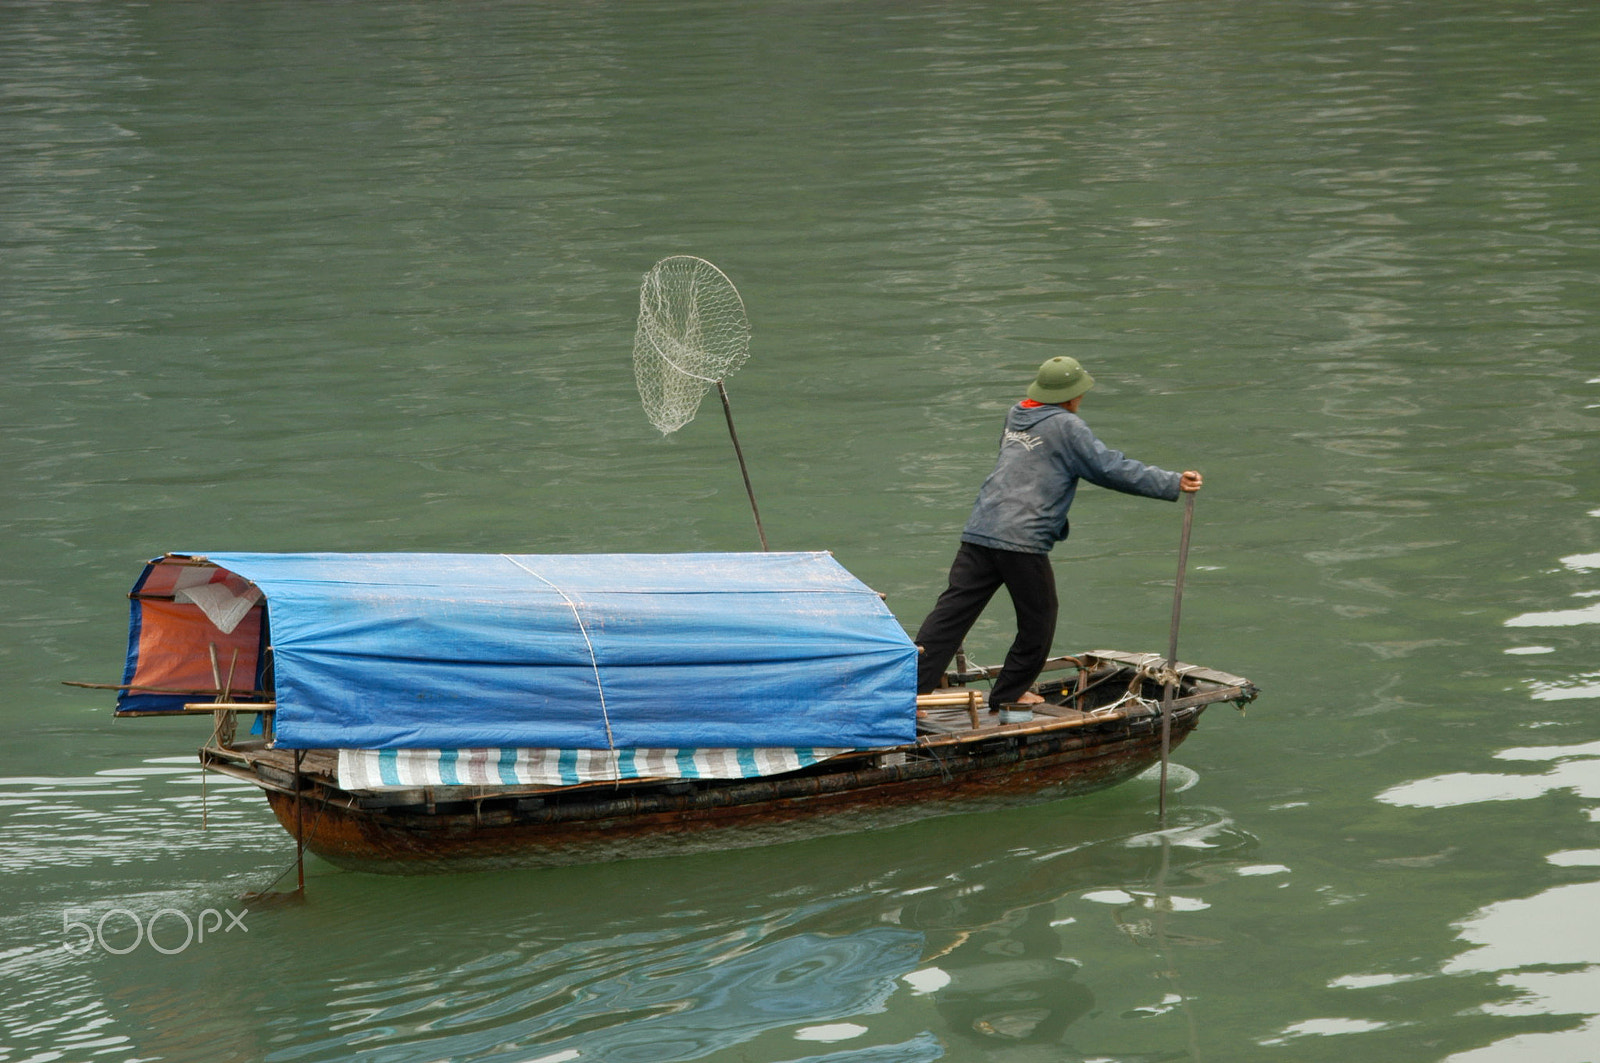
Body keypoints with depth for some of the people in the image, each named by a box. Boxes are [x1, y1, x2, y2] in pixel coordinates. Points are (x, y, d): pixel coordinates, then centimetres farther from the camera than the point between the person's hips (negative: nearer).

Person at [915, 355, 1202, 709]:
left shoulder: (1016, 417, 18)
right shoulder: (1066, 427, -5)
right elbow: (1111, 470, -9)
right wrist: (1174, 483, -7)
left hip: (980, 531, 7)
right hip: (1023, 540, -7)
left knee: (952, 612, 3)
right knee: (1038, 616, 12)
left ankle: (912, 685, -6)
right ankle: (1008, 696, 18)